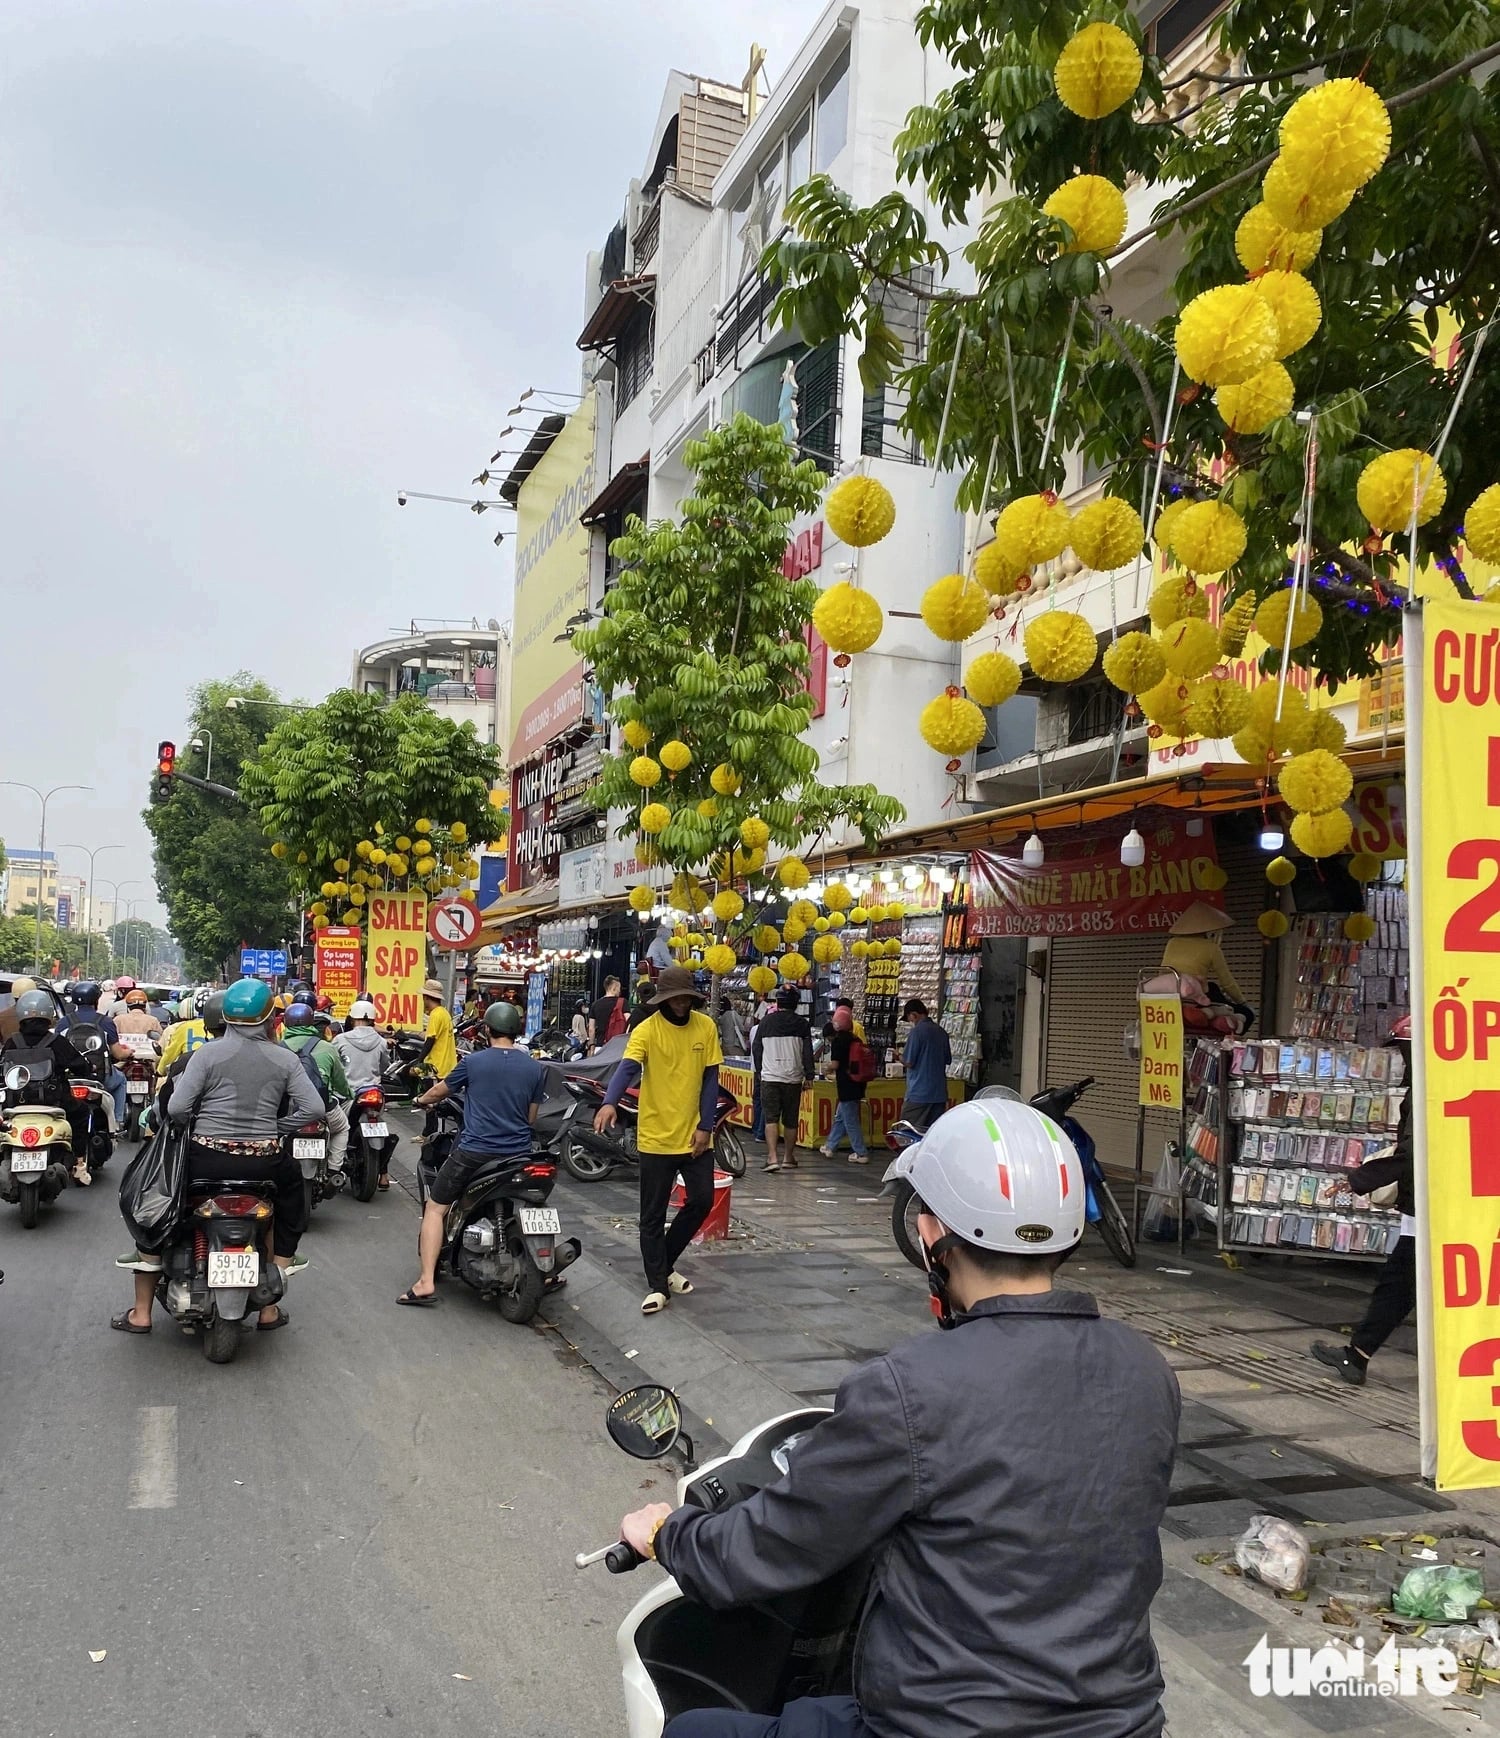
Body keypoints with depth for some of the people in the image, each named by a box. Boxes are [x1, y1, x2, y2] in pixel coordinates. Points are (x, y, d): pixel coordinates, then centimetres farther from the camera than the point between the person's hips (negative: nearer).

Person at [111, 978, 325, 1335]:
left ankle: (141, 1313, 25)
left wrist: (195, 1126, 10)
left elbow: (176, 1108, -10)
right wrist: (276, 1128, 6)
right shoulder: (285, 1059, 1)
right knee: (290, 1202, 29)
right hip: (264, 1161, 1)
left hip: (207, 1158, -1)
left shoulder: (208, 1052, -4)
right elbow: (314, 1109, -7)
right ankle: (269, 1309, 26)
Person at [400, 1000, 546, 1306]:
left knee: (435, 1208, 9)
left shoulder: (473, 1061, -5)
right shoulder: (535, 1067, 2)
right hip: (518, 1154, 3)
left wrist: (423, 1100, 33)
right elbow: (531, 1117, 11)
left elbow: (439, 1091, 11)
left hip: (474, 1151, -3)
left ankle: (426, 1281, -3)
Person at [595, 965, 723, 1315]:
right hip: (656, 1137, -3)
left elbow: (711, 1079, 2)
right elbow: (627, 1068, -28)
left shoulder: (706, 1027, -1)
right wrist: (610, 1103, -46)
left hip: (695, 1135, 4)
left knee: (701, 1202, 8)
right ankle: (658, 1286, 14)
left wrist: (705, 1126, -5)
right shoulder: (647, 1030, -13)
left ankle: (665, 1263, 29)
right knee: (653, 1215, 3)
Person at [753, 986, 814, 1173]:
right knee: (791, 1120, 10)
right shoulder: (801, 1024, -1)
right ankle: (788, 1157, 18)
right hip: (793, 1078, 0)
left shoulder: (766, 1022, 3)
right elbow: (807, 1052, -1)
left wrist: (759, 1072, 21)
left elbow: (756, 1049, 9)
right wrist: (809, 1075, 7)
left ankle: (772, 1157, -14)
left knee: (771, 1118, -2)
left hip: (769, 1077, 0)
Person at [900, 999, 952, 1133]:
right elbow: (948, 1060, 17)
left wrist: (899, 1056, 7)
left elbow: (908, 1062, -13)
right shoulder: (941, 1032, 9)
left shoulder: (916, 1031, -12)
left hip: (919, 1094, -7)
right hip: (939, 1093, 7)